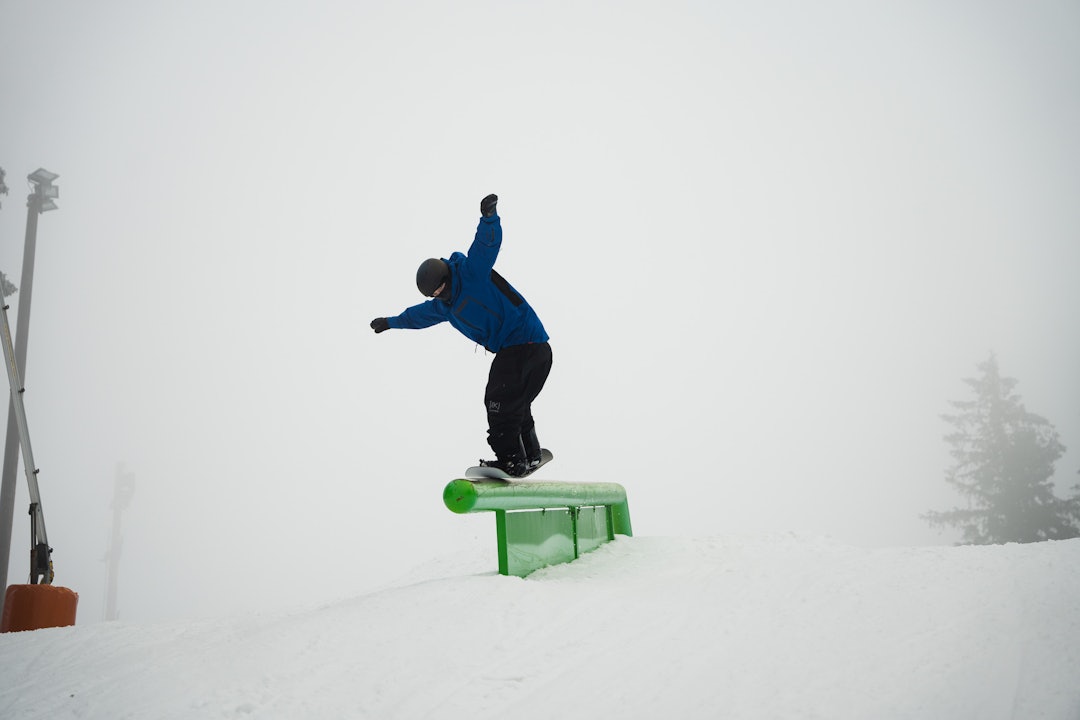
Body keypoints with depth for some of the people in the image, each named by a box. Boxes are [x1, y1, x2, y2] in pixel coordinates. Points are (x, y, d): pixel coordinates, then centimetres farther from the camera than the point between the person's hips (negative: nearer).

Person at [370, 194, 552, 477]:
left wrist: (489, 217, -45)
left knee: (499, 401, -14)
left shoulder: (473, 272, -10)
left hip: (523, 338, -10)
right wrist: (391, 322, 48)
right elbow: (420, 314, 35)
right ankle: (530, 455, 26)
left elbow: (487, 243, -26)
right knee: (515, 405, 16)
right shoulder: (443, 305, 15)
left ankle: (509, 460, -15)